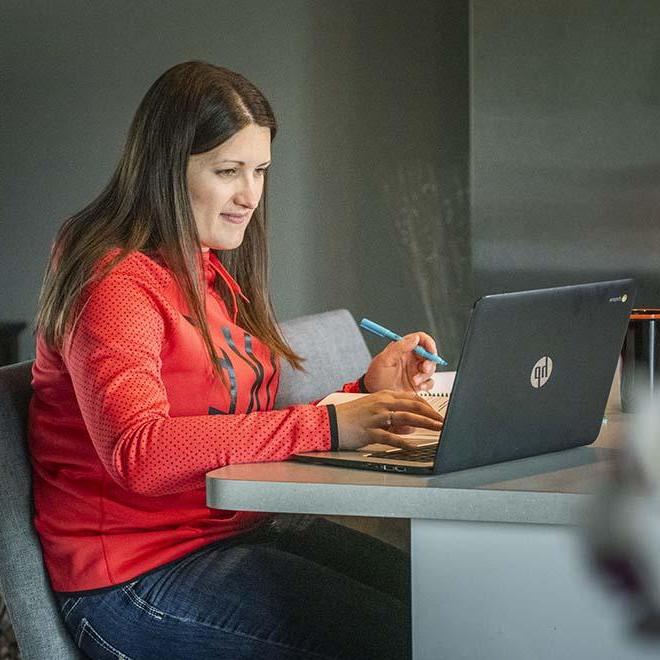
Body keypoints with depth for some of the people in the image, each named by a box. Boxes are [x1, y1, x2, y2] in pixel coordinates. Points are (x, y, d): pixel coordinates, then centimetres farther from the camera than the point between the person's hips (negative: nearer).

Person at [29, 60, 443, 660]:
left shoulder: (212, 274, 17)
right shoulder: (116, 284, -14)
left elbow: (248, 430, 14)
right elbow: (139, 453, -30)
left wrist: (365, 393, 1)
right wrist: (328, 424, -31)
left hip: (238, 533, 9)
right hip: (135, 581, -9)